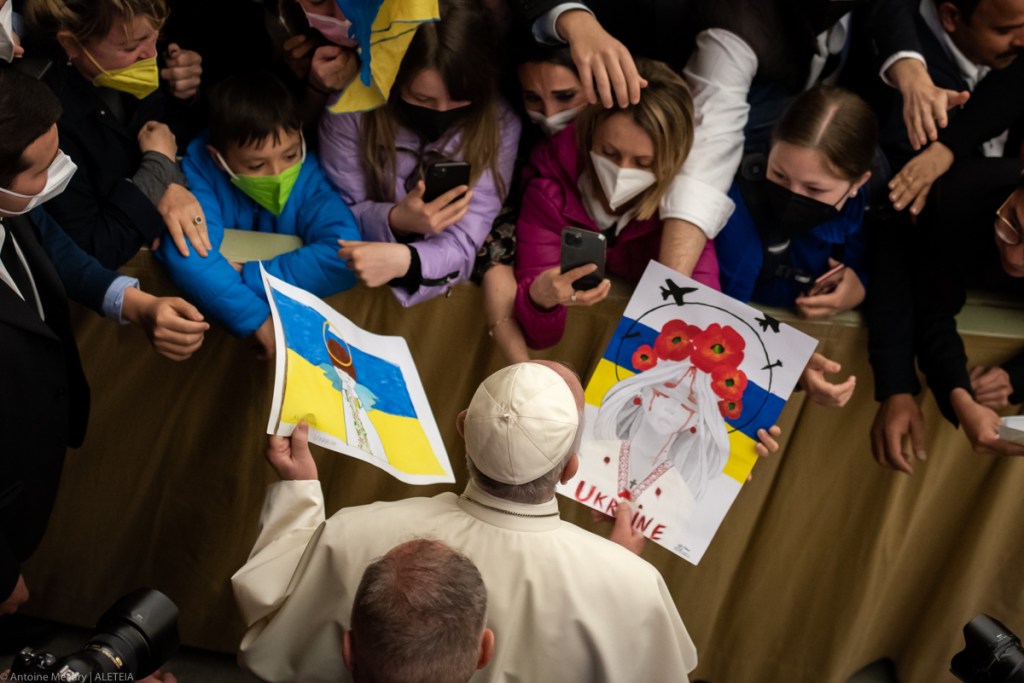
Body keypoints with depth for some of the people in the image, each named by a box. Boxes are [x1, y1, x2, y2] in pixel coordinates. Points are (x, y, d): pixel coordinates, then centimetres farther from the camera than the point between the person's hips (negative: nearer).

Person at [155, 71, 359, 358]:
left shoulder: (307, 175, -16)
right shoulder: (200, 169, -18)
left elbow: (342, 255, -32)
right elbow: (189, 257, -35)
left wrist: (244, 276, -30)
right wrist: (255, 318, -43)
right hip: (214, 319, 0)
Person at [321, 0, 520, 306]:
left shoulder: (500, 125, -13)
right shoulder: (352, 110, -14)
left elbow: (462, 241, -17)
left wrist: (405, 259, -38)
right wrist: (394, 221, -27)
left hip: (447, 291, 0)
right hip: (357, 290, 0)